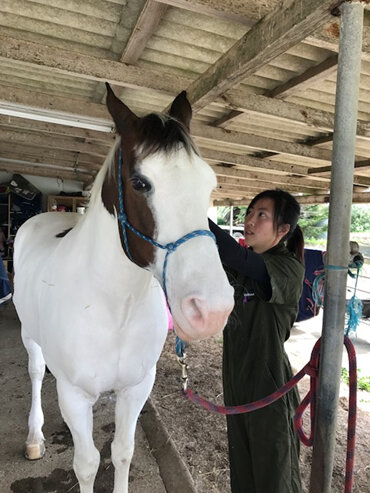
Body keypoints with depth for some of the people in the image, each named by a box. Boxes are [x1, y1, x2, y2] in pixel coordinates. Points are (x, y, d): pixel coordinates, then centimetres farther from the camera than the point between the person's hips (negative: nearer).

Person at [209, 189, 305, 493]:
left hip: (268, 385, -7)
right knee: (241, 459, 25)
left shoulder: (288, 269, -21)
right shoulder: (245, 268, 2)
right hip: (237, 377, 7)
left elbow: (236, 256, -38)